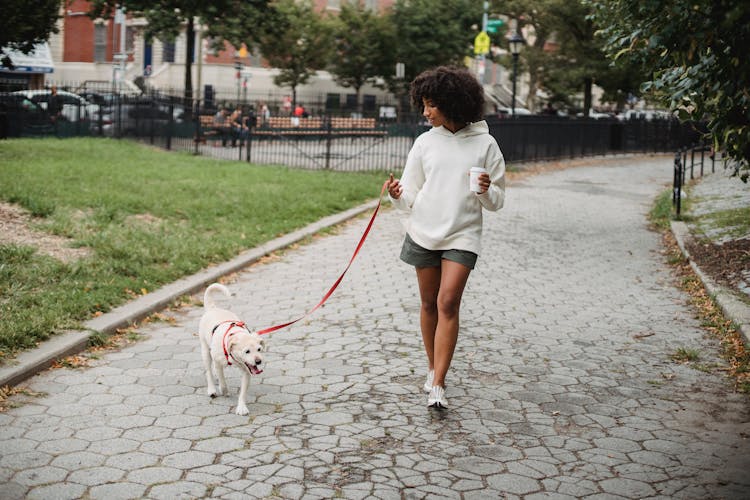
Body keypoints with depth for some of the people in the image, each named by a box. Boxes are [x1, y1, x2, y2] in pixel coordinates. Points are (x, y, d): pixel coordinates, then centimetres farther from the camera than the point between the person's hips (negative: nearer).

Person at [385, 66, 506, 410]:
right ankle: (433, 369, 29)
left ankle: (437, 386, -12)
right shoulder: (425, 142, 3)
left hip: (462, 235, -3)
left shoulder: (485, 144, -3)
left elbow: (496, 202, 1)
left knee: (448, 303, -12)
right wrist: (398, 195, -17)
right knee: (430, 303, 11)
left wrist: (486, 191, -21)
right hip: (424, 232, 3)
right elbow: (411, 196, 5)